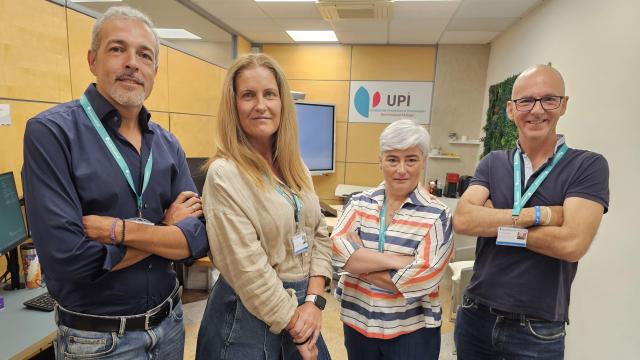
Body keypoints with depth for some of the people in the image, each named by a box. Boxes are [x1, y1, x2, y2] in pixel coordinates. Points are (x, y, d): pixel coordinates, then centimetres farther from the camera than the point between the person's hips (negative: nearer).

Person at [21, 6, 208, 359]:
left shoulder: (168, 145, -1)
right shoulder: (50, 132, -15)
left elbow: (199, 238, -8)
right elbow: (67, 258, -23)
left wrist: (119, 229, -21)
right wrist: (167, 229, -14)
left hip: (169, 322, 5)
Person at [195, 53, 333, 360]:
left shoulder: (295, 167, 2)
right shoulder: (224, 174, -18)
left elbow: (319, 235, 4)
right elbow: (248, 269, -20)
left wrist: (313, 300, -7)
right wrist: (295, 328, -12)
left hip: (302, 307, 6)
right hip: (247, 315, -6)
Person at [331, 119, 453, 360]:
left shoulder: (437, 215, -11)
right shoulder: (360, 202, -3)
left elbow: (419, 281, -19)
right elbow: (337, 249, -16)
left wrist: (358, 260, -14)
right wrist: (396, 260, -23)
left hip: (411, 331, -3)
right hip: (357, 321, 3)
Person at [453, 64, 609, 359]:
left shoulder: (588, 166, -8)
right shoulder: (492, 163, 1)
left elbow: (571, 243, -22)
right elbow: (462, 221, -14)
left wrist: (493, 224, -13)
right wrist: (537, 214, -21)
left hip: (538, 332, -3)